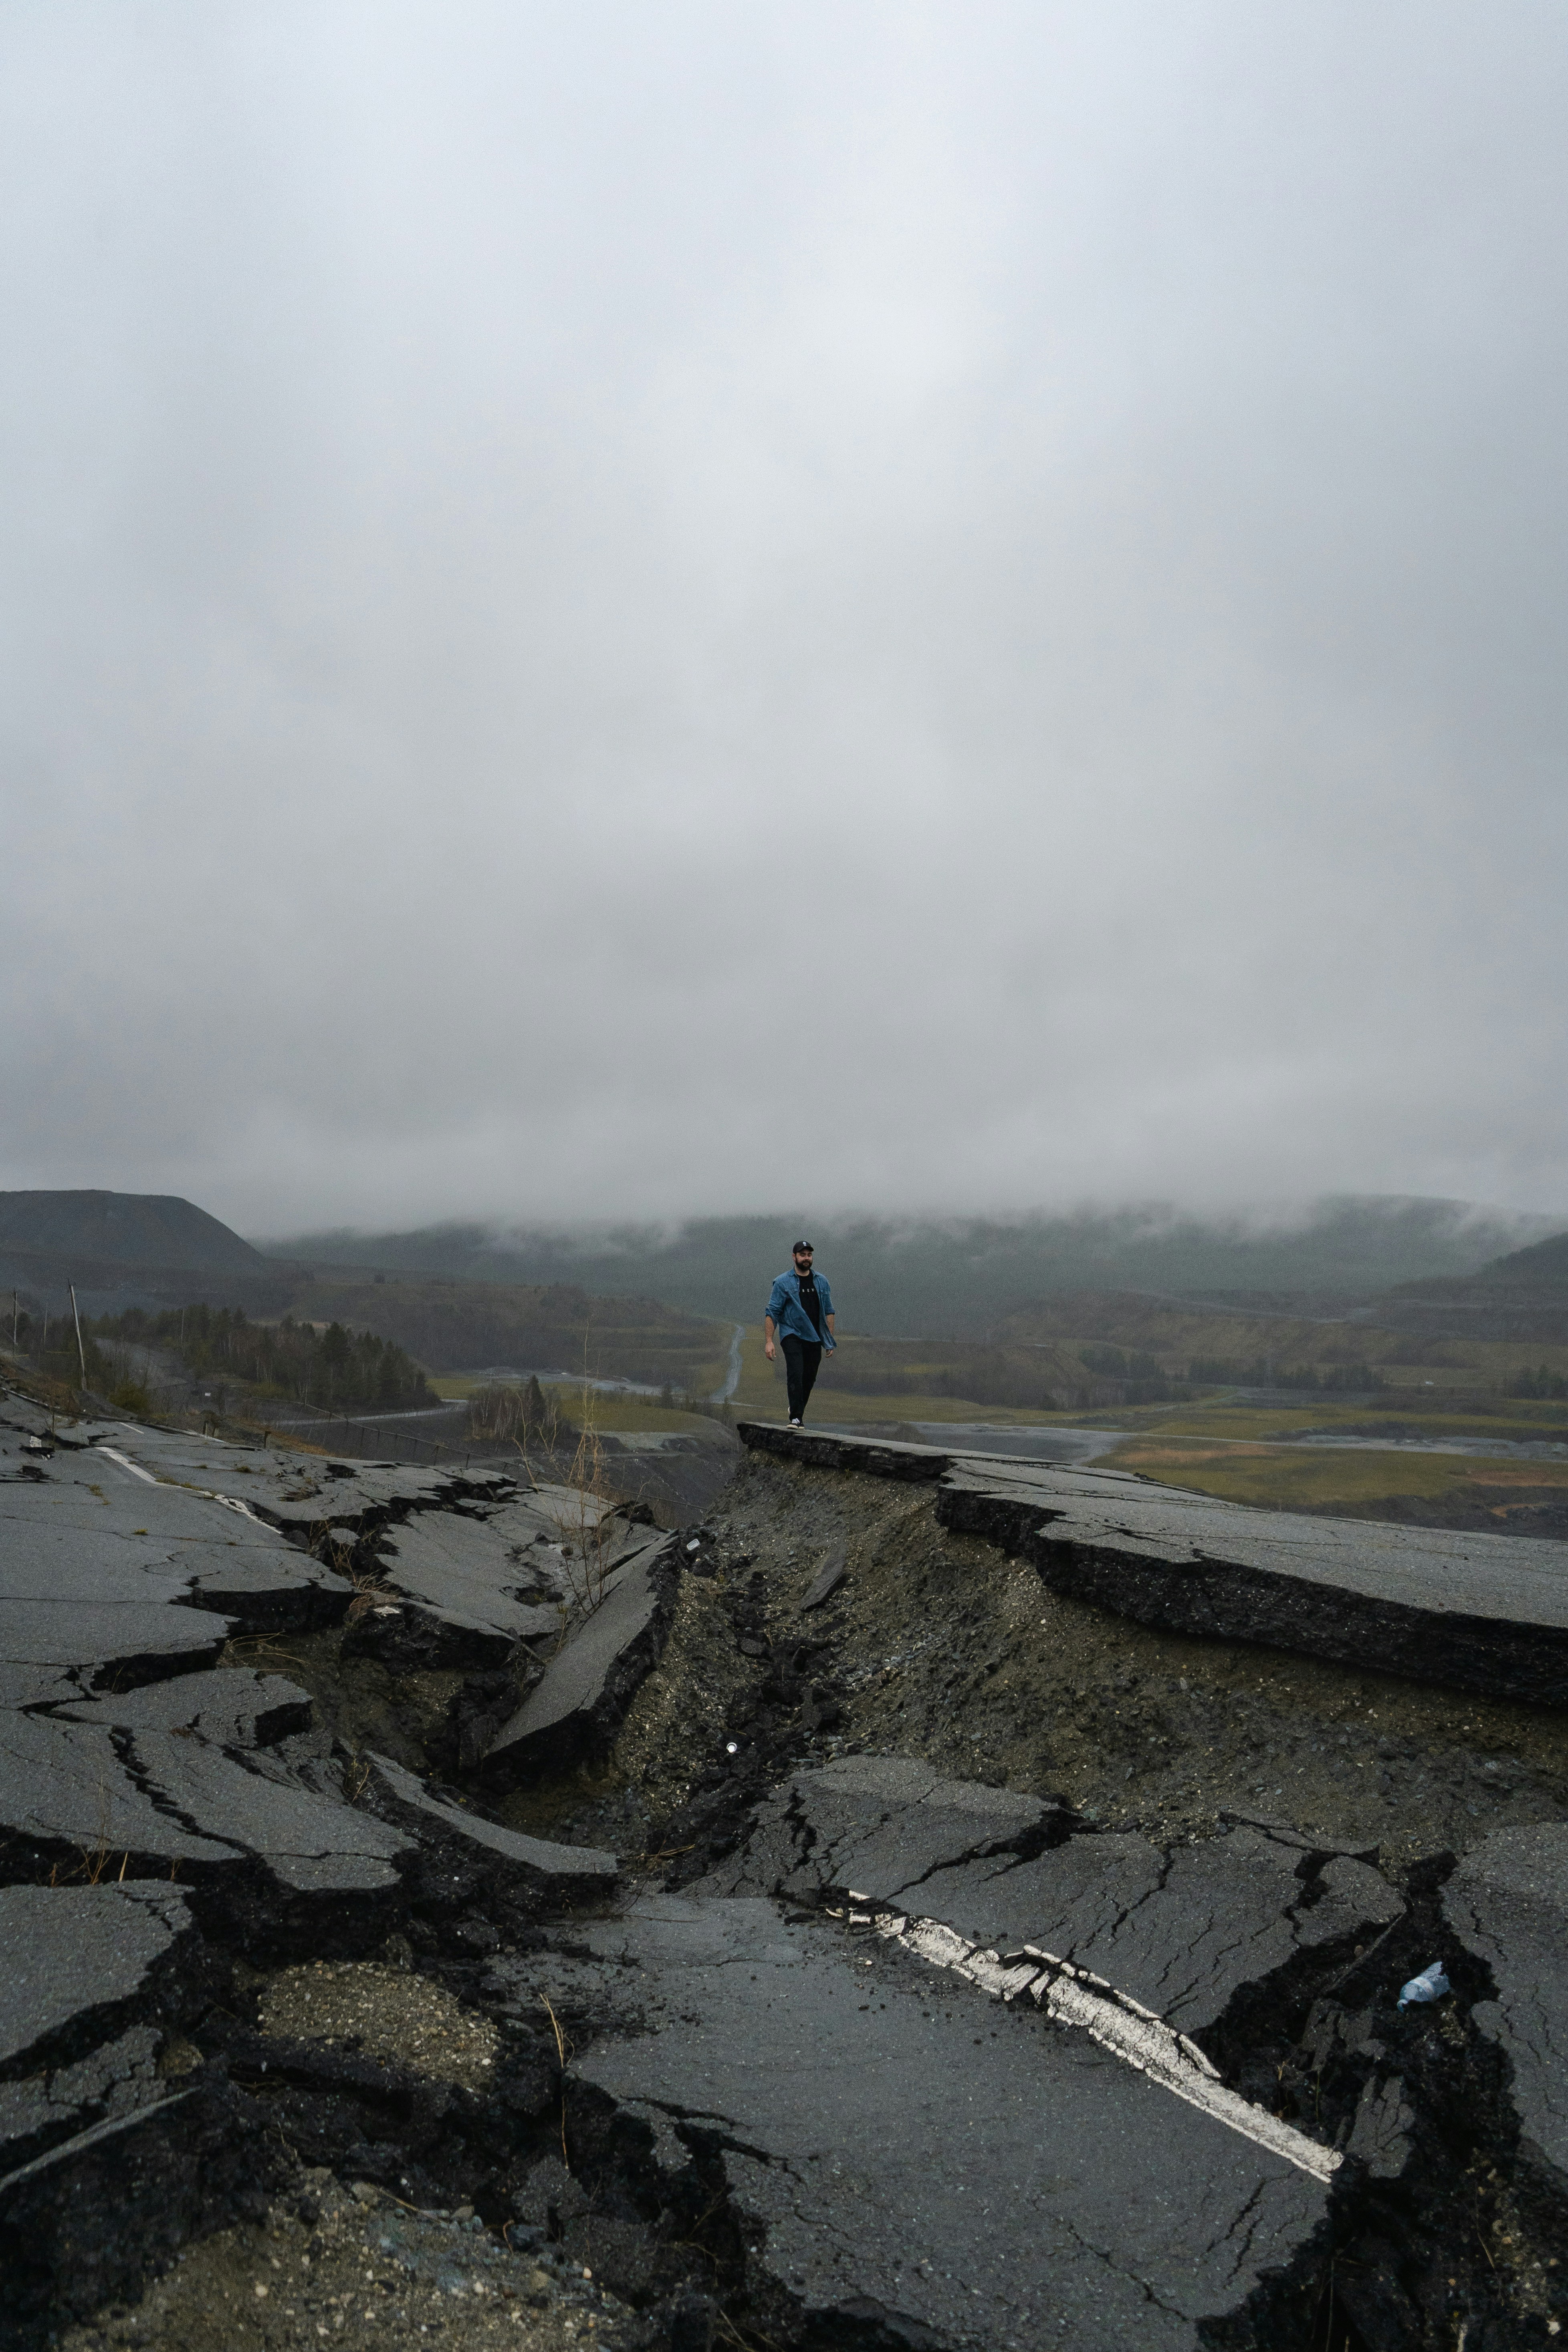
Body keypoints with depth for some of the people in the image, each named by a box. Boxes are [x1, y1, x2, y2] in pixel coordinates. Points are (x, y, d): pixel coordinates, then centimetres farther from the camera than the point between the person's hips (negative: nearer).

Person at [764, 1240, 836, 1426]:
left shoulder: (821, 1282, 11)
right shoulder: (783, 1282, -1)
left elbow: (828, 1311, 14)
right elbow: (772, 1312, -4)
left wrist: (830, 1339, 8)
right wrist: (768, 1341, -12)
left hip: (814, 1338, 4)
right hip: (792, 1336, -4)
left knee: (809, 1379, 8)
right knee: (796, 1375, -18)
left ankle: (797, 1409, 31)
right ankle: (796, 1418, -18)